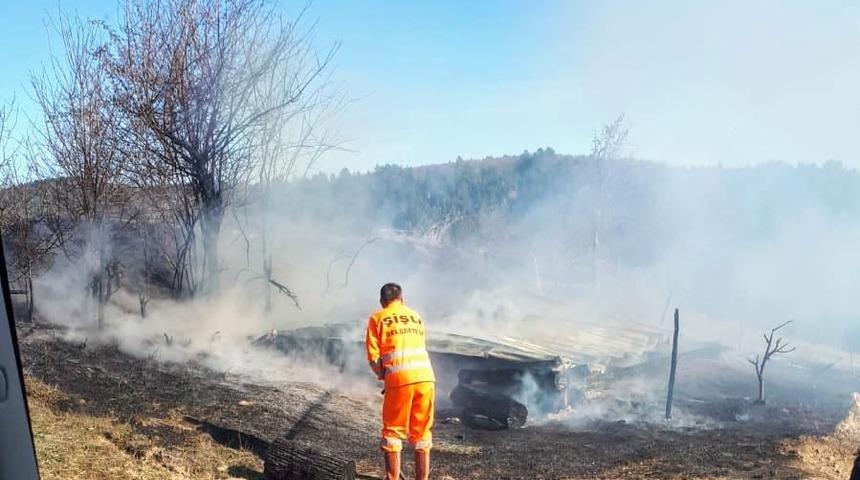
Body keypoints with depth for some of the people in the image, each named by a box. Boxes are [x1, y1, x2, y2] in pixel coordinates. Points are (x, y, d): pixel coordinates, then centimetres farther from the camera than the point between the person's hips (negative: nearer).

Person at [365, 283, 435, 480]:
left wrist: (383, 376, 18)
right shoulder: (416, 316, 20)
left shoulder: (377, 318, 8)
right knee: (422, 434, 14)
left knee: (393, 433, 11)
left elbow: (374, 358, 1)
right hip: (426, 377, 4)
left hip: (399, 380, -3)